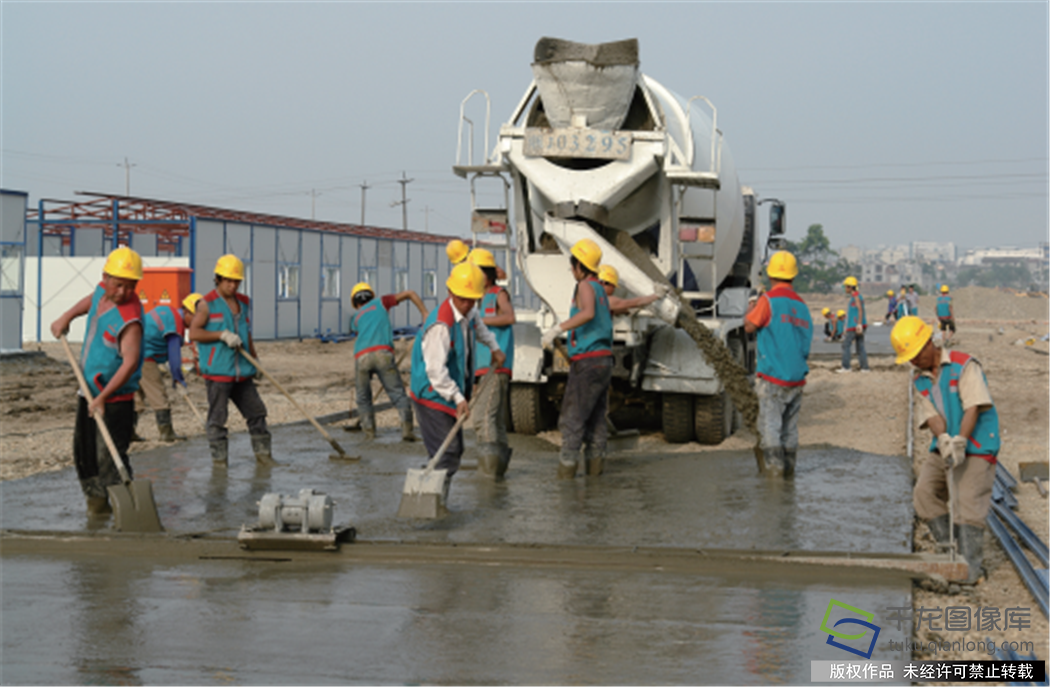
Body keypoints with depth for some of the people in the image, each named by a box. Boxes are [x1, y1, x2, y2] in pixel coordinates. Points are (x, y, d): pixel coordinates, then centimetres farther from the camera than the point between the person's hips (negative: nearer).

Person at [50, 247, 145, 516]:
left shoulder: (129, 319, -26)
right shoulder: (103, 290, 0)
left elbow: (130, 362, -33)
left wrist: (102, 398, -37)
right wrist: (66, 317, 21)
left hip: (114, 399, -9)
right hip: (88, 391, 9)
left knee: (109, 456, -12)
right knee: (84, 452, 16)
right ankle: (96, 499, 29)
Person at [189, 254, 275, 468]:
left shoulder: (243, 302, 15)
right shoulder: (207, 303, -4)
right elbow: (194, 333, -10)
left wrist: (255, 359, 22)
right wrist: (222, 335, -18)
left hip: (242, 372, 6)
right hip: (217, 371, -6)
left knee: (257, 412, 8)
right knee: (217, 418, -1)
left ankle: (263, 453, 17)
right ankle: (219, 458, 7)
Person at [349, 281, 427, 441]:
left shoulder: (355, 319, 31)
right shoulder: (380, 302, 26)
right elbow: (410, 294, 24)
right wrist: (425, 314, 21)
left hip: (361, 357, 2)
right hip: (382, 353, -2)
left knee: (363, 398, 19)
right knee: (397, 393, 0)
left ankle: (369, 430, 5)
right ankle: (406, 427, -19)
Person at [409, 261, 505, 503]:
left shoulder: (468, 311, 3)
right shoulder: (441, 324, -27)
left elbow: (478, 326, 31)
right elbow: (436, 370, -30)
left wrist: (494, 347, 38)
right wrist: (459, 398, -31)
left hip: (449, 392, 9)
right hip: (432, 393, -9)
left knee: (455, 450, 12)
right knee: (447, 452, -15)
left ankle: (439, 502, 19)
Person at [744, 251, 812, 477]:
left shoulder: (769, 299, -10)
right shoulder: (802, 305, 11)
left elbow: (749, 326, -4)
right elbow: (806, 341, 16)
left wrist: (751, 308, 13)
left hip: (772, 379, -6)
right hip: (797, 379, 6)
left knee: (770, 426, -5)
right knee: (790, 429, 13)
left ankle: (775, 466, -13)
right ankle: (789, 469, 18)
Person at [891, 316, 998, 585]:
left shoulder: (964, 366, -9)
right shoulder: (920, 380, 10)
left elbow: (973, 407, -17)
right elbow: (931, 415, -1)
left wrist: (960, 441, -28)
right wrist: (943, 439, -22)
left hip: (976, 447, -6)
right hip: (944, 448, 6)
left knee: (967, 503, -14)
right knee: (924, 493, -7)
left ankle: (971, 565, -7)